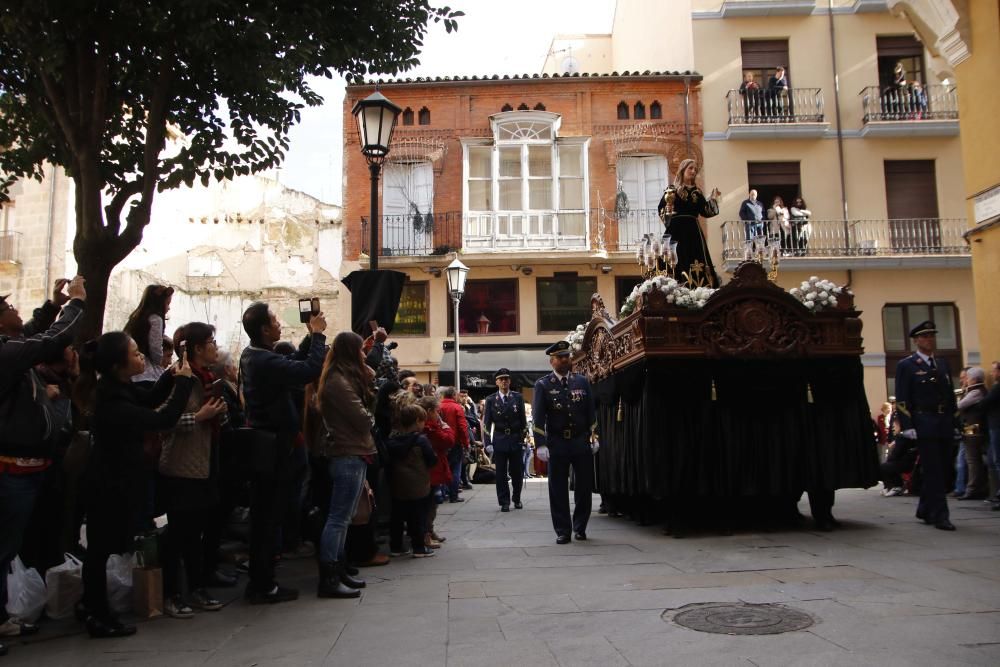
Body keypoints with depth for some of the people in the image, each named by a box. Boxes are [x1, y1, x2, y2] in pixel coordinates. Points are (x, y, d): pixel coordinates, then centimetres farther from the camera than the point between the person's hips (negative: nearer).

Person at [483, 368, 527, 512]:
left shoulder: (518, 398, 4)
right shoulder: (491, 400, 2)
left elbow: (523, 420, 6)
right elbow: (486, 423, 1)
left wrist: (523, 439, 2)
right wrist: (488, 443, -5)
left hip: (516, 440, 1)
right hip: (499, 440, -1)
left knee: (517, 472, 5)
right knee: (501, 473, 1)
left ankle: (517, 499, 25)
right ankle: (504, 502, 10)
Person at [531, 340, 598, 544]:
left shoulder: (582, 382, 7)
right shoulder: (543, 385, -2)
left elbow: (591, 411, 10)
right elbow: (538, 417, -6)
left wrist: (593, 438, 6)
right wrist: (541, 445, -12)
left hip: (581, 442, 2)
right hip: (557, 444, -2)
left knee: (585, 486, 7)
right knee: (558, 489, 2)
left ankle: (580, 527, 24)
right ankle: (562, 531, 13)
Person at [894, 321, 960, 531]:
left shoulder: (943, 364, 18)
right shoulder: (906, 366, -1)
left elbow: (951, 395, 18)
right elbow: (902, 399, -5)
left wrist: (955, 423, 12)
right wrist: (907, 426, -13)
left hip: (945, 425, 6)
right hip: (924, 425, -6)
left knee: (941, 470, 8)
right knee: (933, 471, -7)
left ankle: (925, 510, 22)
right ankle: (939, 515, -3)